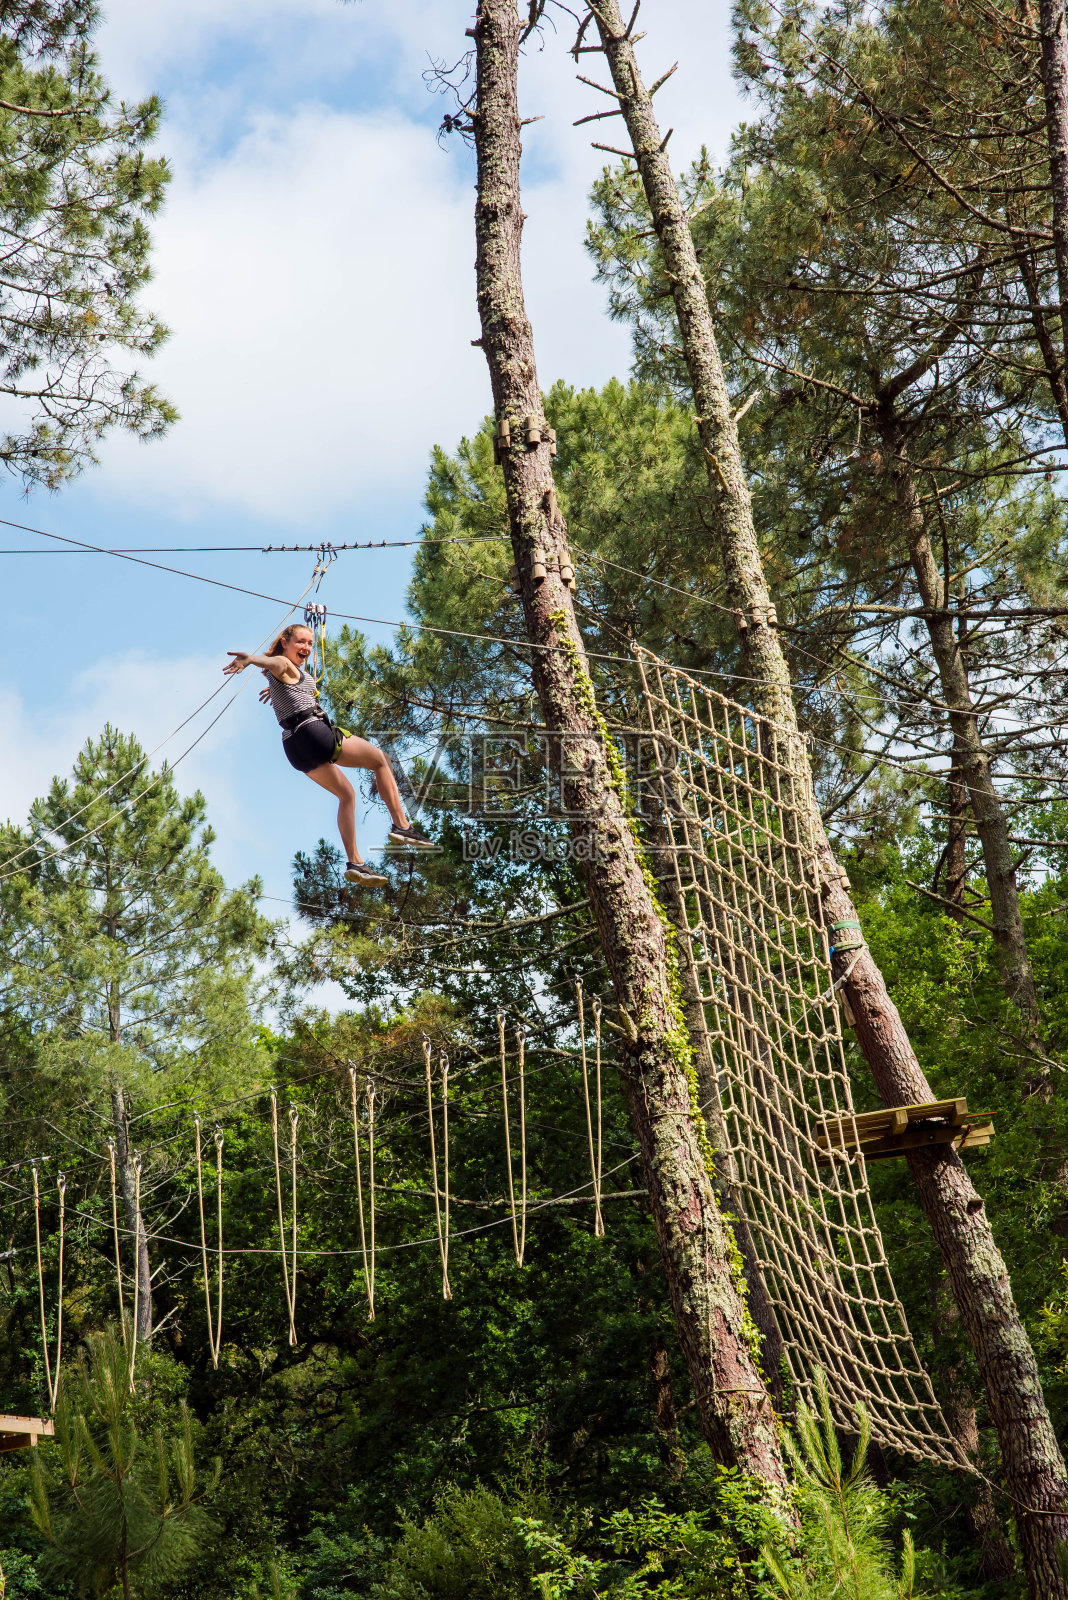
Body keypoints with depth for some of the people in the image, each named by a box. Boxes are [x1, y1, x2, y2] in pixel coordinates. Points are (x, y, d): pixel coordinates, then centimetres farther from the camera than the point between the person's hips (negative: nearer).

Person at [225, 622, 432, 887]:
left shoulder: (277, 674, 22)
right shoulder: (285, 665, -7)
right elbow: (275, 661, -33)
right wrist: (251, 659, -54)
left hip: (294, 747, 9)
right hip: (312, 731, -9)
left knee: (346, 794, 20)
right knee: (380, 760, 8)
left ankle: (355, 862, 12)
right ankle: (402, 825, 1)